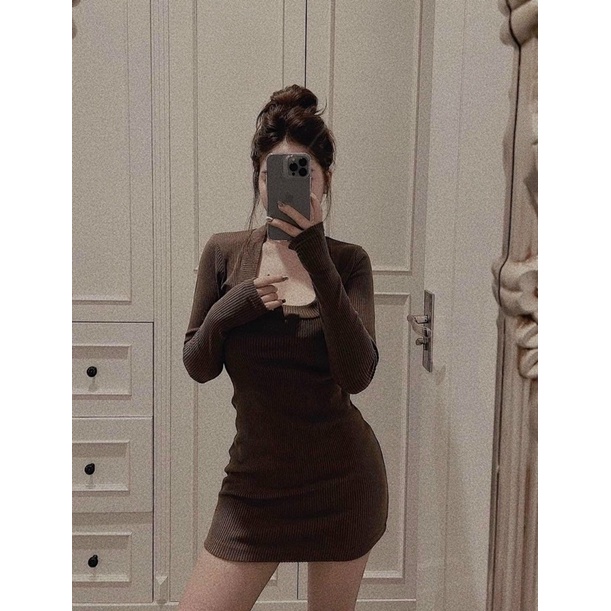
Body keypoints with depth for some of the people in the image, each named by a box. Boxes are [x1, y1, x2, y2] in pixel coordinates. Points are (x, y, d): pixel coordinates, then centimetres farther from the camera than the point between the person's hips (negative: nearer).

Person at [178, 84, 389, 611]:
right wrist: (232, 307, -20)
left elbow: (358, 374, -20)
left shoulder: (348, 261, -7)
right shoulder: (224, 252, -3)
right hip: (257, 476, 1)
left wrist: (318, 260, -27)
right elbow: (197, 366, 0)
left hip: (343, 476, -1)